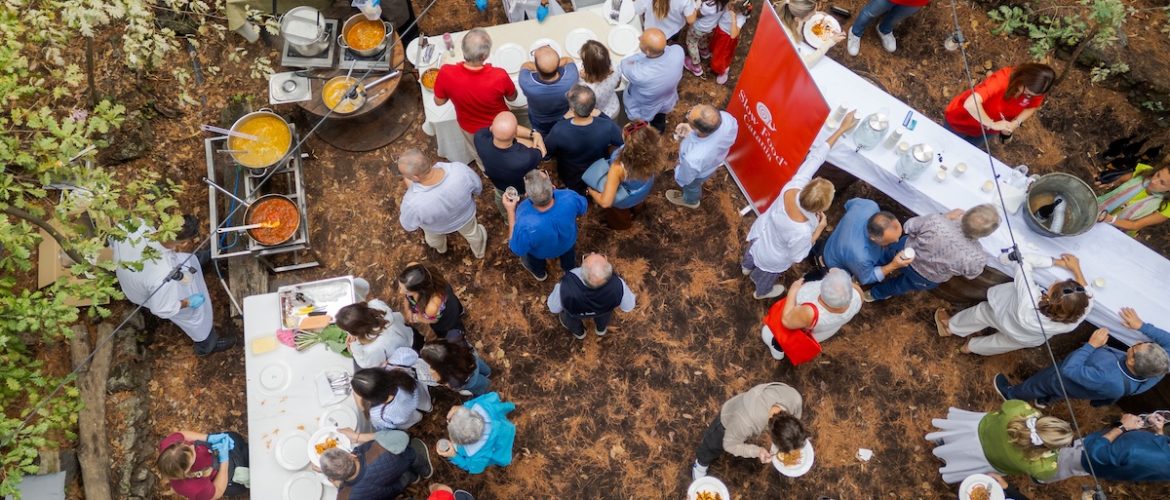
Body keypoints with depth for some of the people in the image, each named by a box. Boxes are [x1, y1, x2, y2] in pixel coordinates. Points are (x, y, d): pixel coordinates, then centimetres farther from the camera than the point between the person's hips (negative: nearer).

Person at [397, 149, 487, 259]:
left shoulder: (413, 201, -44)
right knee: (471, 231, 36)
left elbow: (408, 226, -20)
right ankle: (479, 250, 67)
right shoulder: (460, 170, -40)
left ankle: (440, 248, 70)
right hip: (465, 214, 1)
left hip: (435, 226, -1)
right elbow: (478, 188, -16)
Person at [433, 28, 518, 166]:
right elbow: (512, 97, -16)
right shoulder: (499, 76, -40)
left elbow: (439, 101, -16)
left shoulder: (446, 73, -36)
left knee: (477, 153, 36)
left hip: (469, 126, 2)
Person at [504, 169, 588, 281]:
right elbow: (582, 209, -14)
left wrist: (510, 211, -24)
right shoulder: (569, 197, -40)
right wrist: (555, 190, -9)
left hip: (540, 252, -2)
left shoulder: (525, 224, -46)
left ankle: (539, 272, 62)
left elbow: (517, 249, -24)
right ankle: (570, 268, 66)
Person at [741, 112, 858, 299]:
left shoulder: (793, 187, -37)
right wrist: (819, 229, -22)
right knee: (767, 275, 34)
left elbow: (815, 157, -26)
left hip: (759, 232, 4)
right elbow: (797, 257, -26)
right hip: (772, 260, -4)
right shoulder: (801, 232, -48)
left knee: (752, 253, 40)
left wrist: (842, 129, -21)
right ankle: (762, 292, 69)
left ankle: (747, 267, 76)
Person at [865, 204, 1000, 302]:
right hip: (926, 281, 1)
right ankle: (876, 294, 59)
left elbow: (908, 227, -17)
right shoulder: (977, 258, -37)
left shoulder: (935, 221, -40)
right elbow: (971, 275, -11)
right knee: (906, 284, 35)